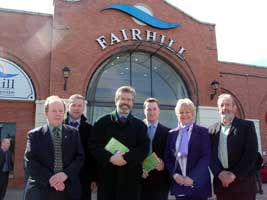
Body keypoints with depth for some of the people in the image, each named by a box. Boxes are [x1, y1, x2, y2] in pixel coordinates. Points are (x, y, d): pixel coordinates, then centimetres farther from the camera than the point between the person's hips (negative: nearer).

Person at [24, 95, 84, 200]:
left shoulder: (73, 133, 7)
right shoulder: (34, 134, 2)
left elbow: (79, 157, 2)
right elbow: (30, 162, -5)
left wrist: (66, 174, -14)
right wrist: (49, 179, -16)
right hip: (41, 190, -1)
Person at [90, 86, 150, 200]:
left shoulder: (140, 125, 9)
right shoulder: (102, 122, 7)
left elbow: (144, 148, -2)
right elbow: (94, 145, -2)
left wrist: (126, 158, -17)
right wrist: (110, 158, -18)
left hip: (131, 177, 1)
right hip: (107, 177, 0)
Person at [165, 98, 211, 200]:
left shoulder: (202, 131, 0)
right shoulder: (172, 133, 9)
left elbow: (206, 157, -7)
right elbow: (167, 157, 9)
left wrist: (192, 177, -14)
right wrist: (174, 174, -7)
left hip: (198, 183, -3)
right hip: (178, 182, 3)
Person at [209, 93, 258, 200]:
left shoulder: (247, 125, 2)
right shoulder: (212, 129, 11)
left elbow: (251, 154, -7)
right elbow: (211, 155, 5)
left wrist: (234, 174, -13)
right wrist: (220, 173, -11)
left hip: (243, 182, -2)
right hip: (221, 182, 3)